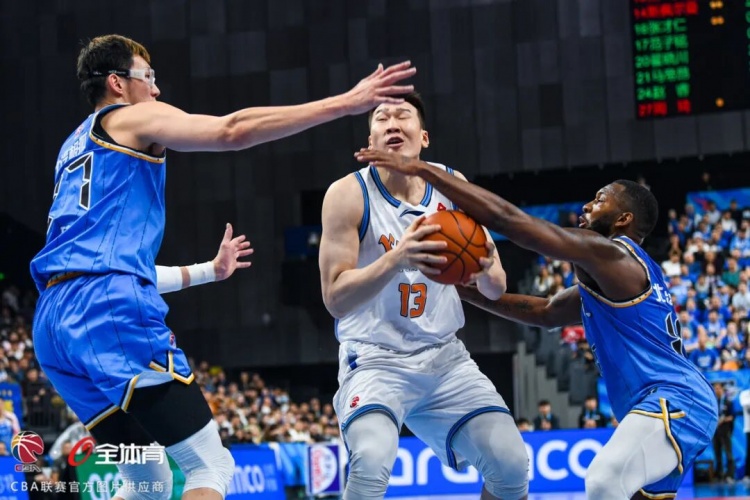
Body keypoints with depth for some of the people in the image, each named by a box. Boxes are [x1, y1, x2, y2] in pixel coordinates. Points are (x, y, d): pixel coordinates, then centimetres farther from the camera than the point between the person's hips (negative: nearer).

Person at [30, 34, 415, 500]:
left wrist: (206, 271, 44)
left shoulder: (73, 149, 31)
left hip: (54, 322, 9)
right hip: (110, 310, -9)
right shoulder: (133, 118, 7)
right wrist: (346, 103, -10)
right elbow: (233, 130, -9)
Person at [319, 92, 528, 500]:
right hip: (375, 359, -4)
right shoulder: (349, 194, -11)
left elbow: (496, 291, 4)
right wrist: (395, 258, -32)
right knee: (370, 463, -30)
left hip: (444, 357, 4)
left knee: (511, 465, -5)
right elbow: (335, 298, -16)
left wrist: (485, 270, -21)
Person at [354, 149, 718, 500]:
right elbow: (544, 312, 29)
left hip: (674, 400, -11)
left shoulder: (608, 252, -8)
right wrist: (464, 289, 20)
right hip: (669, 400, 11)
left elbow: (506, 218, -12)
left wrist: (421, 170, -10)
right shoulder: (610, 272, 23)